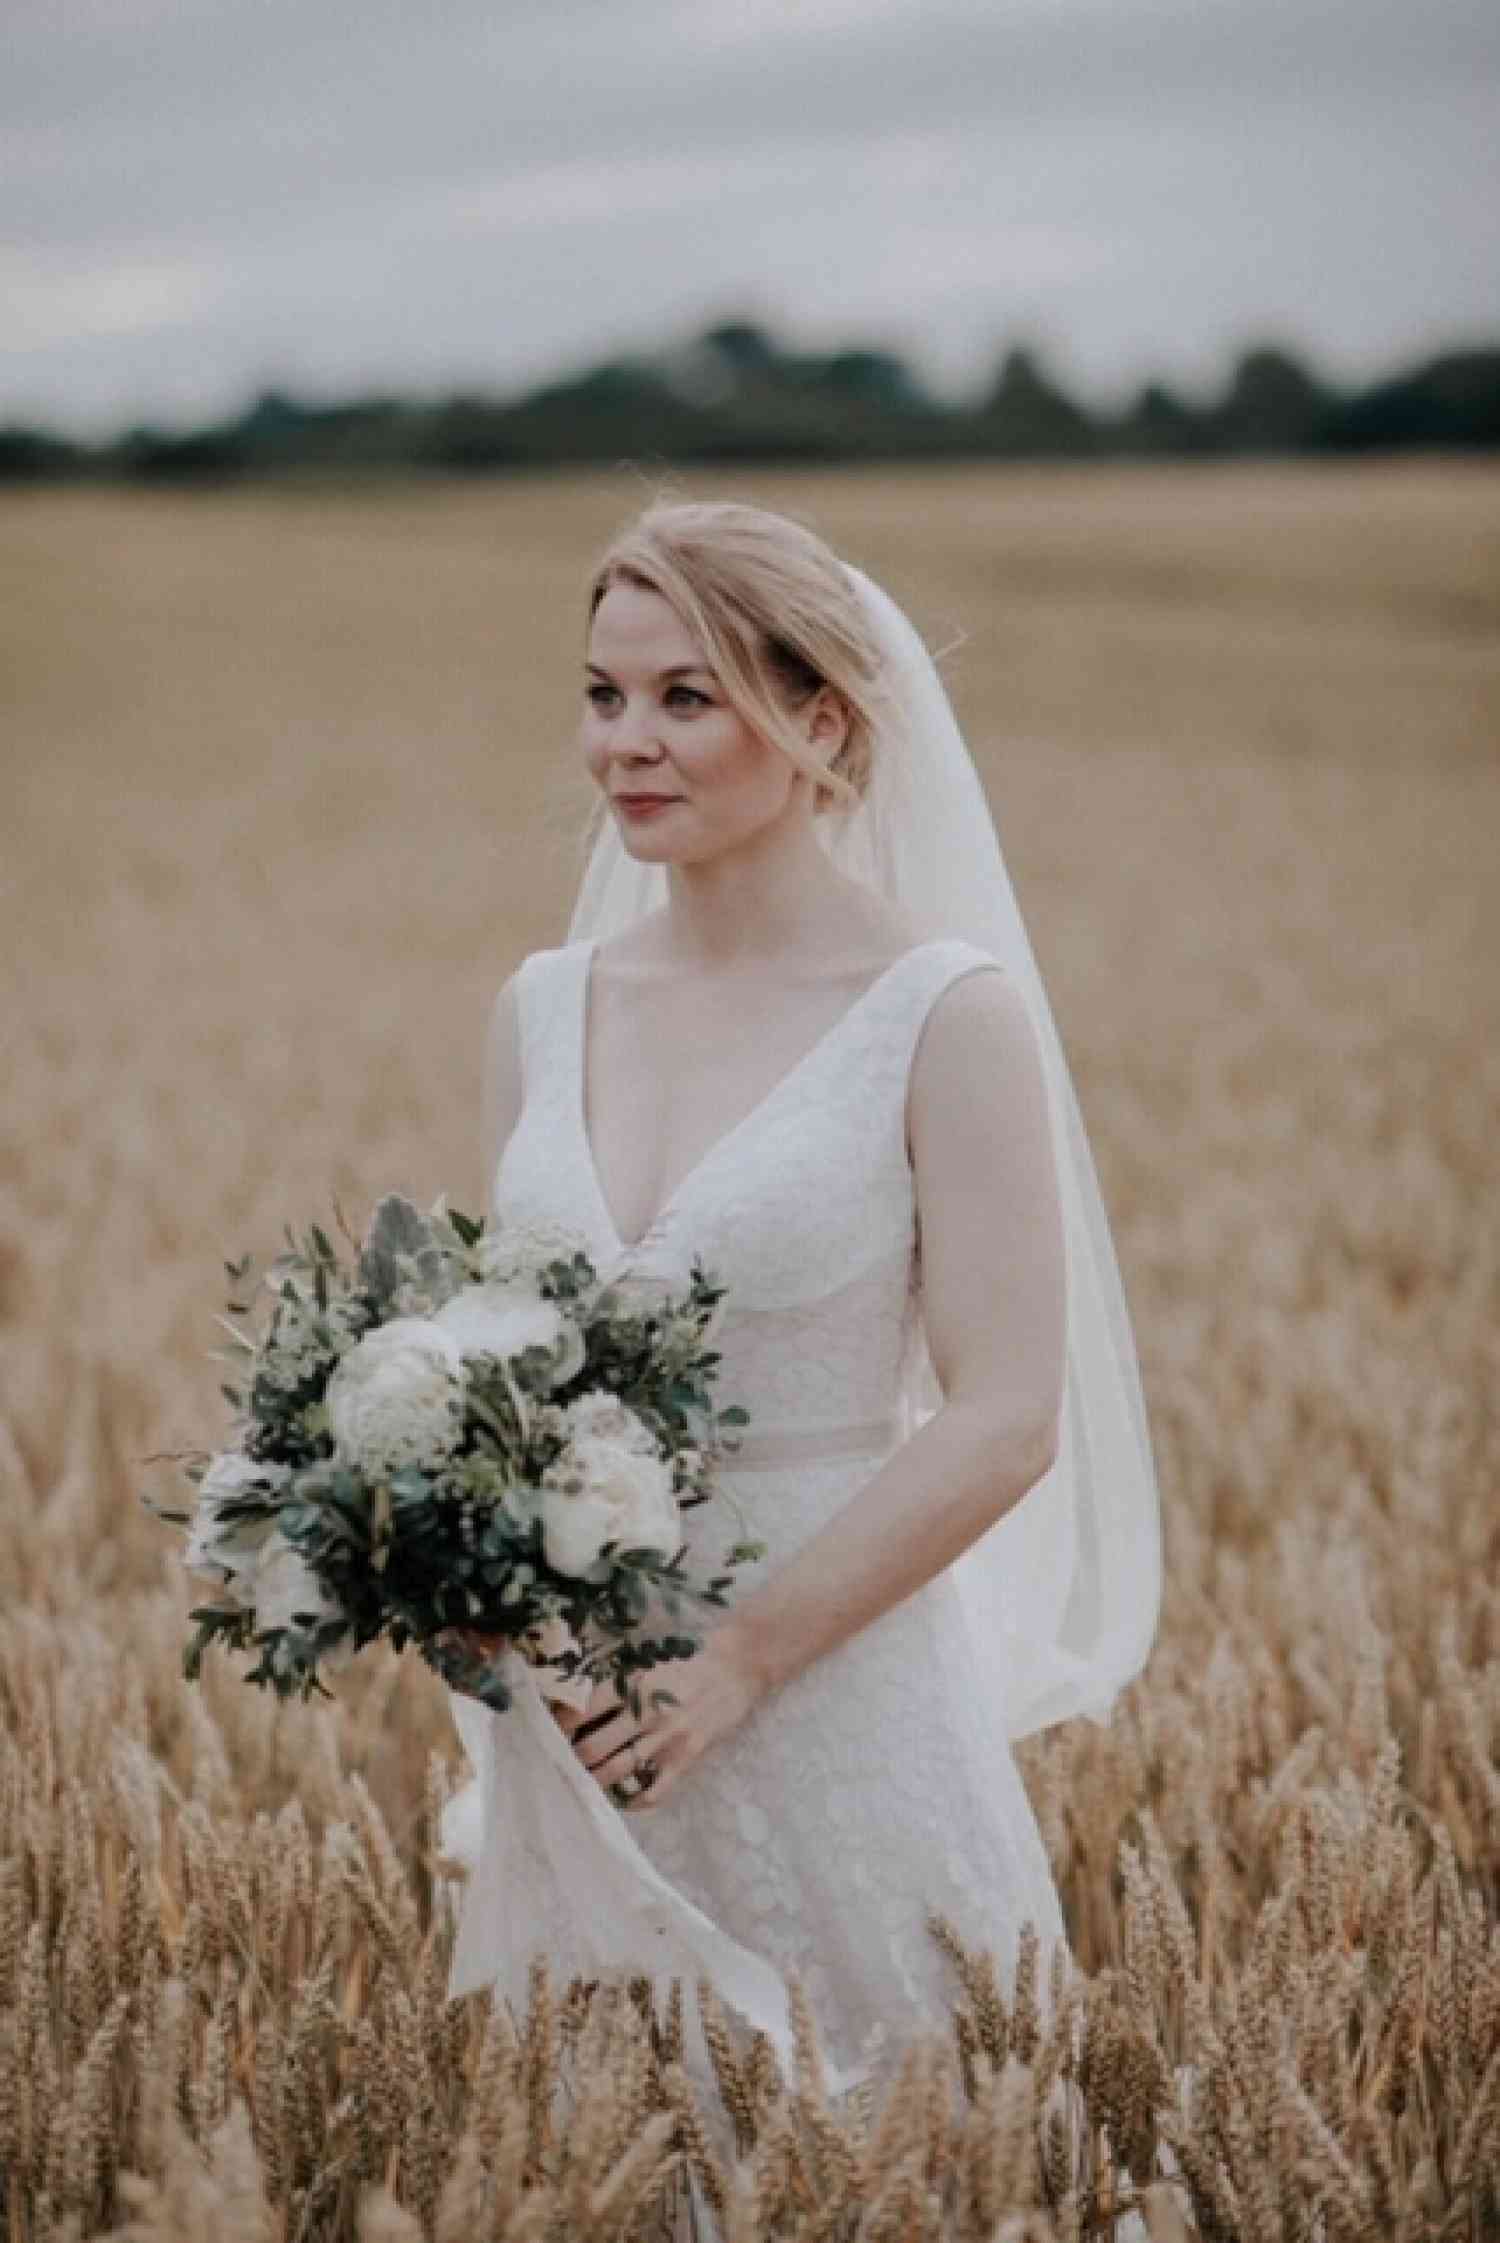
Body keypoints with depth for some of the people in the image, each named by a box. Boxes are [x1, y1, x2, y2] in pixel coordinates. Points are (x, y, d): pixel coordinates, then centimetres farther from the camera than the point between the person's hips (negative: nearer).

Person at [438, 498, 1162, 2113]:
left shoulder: (947, 1016, -8)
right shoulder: (542, 1009, 7)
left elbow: (1005, 1421, -12)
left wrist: (741, 1657, -18)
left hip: (839, 1693, -5)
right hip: (577, 1714, 5)